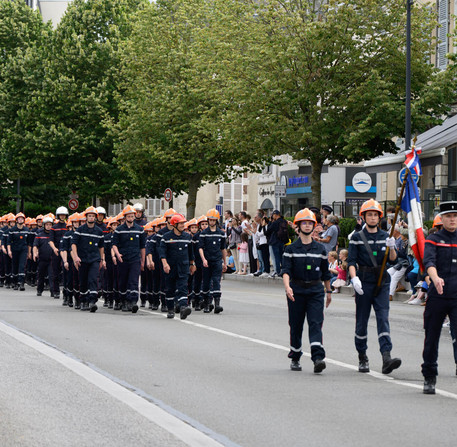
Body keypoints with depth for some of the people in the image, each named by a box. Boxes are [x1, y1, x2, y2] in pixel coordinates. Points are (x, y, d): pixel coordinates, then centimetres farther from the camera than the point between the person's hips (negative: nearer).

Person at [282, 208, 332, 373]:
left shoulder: (320, 249, 8)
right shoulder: (291, 249, 1)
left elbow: (325, 273, 17)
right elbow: (286, 271, -10)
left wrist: (328, 291, 19)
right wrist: (287, 287, -26)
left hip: (316, 291, 1)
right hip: (296, 291, -1)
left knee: (316, 323, -12)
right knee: (296, 326, 7)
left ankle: (318, 358, -23)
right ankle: (295, 358, 22)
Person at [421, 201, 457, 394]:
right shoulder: (433, 240, 2)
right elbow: (429, 261, -16)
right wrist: (436, 278, -35)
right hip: (437, 297, -1)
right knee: (432, 339, 8)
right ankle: (429, 378, 21)